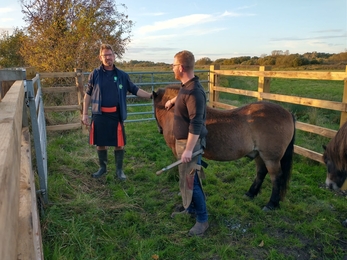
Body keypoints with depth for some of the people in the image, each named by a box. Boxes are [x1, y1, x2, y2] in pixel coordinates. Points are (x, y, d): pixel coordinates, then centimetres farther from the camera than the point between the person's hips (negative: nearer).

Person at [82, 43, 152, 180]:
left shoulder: (122, 75, 3)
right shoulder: (95, 74, 2)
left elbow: (135, 90, 5)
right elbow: (88, 94, 6)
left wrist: (150, 95, -7)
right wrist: (85, 114, 2)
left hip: (116, 115, 0)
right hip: (99, 115, 0)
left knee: (119, 143, 5)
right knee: (100, 143, 11)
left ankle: (119, 170, 23)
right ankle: (102, 167, 32)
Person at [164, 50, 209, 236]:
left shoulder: (194, 91, -25)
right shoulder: (185, 86, 6)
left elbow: (196, 124, -28)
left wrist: (189, 149, -27)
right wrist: (172, 101, 49)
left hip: (190, 143, -10)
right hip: (181, 141, 10)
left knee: (191, 181, -3)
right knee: (185, 178, 20)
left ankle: (202, 220, 12)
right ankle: (190, 209, 37)